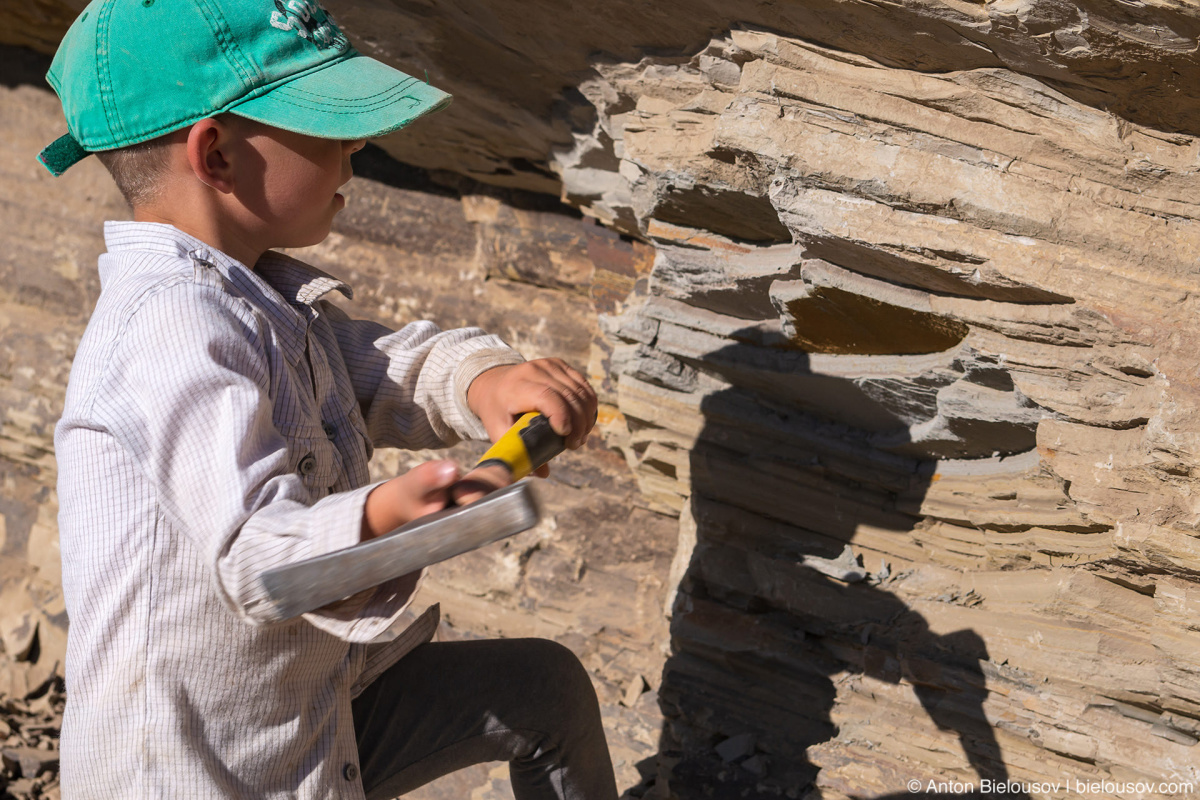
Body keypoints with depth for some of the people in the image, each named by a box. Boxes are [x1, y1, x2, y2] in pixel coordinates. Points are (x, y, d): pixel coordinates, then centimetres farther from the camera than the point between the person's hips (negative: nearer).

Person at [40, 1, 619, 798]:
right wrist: (380, 521, -56)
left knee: (546, 685, 18)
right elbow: (258, 551, -36)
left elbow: (383, 368, 4)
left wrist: (484, 381, -18)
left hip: (306, 720, 10)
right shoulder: (170, 328, -27)